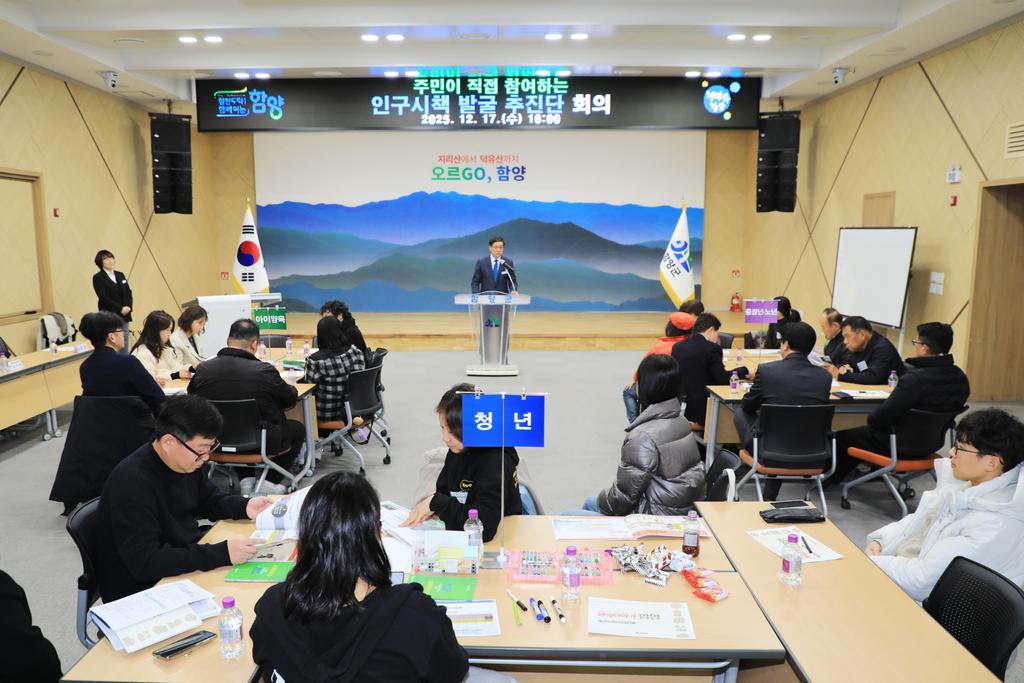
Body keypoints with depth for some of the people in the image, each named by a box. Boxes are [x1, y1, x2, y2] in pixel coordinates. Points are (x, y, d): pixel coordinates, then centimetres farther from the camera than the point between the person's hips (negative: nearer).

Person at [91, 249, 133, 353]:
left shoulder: (120, 275, 14)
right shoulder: (98, 277, -4)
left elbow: (128, 292, 10)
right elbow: (103, 297, -12)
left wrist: (128, 306, -8)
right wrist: (120, 309, -16)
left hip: (124, 314, 6)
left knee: (124, 342, 6)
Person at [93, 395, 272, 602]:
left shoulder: (186, 461, -1)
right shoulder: (132, 482, -26)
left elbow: (209, 499, 17)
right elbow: (144, 562, -31)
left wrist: (244, 507, -3)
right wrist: (222, 553, -35)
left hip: (189, 558, 8)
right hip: (144, 589, -8)